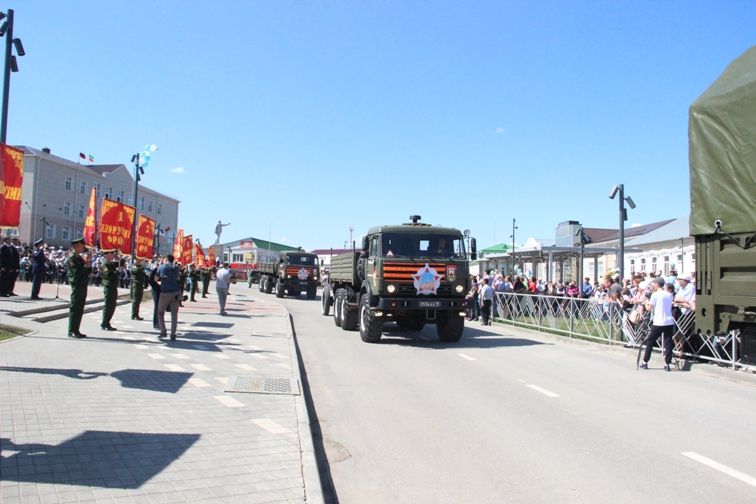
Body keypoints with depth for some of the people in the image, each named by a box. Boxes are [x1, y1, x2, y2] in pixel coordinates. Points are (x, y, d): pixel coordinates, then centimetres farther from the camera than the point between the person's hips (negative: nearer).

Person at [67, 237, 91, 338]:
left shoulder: (80, 258, 19)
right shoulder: (71, 258, -8)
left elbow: (88, 271, 17)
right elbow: (76, 272, -19)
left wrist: (88, 265, -1)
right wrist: (85, 266, -14)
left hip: (83, 286, 9)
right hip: (76, 285, -9)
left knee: (80, 309, 10)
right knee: (74, 308, -6)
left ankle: (76, 330, 15)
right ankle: (72, 331, -2)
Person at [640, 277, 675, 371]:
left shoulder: (655, 295, -6)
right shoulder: (669, 295, 9)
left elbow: (649, 308, -2)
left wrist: (646, 304, 19)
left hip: (658, 323, -4)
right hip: (669, 322, 4)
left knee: (650, 342, 8)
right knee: (668, 343, 4)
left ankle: (645, 362, 13)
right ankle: (667, 364, 1)